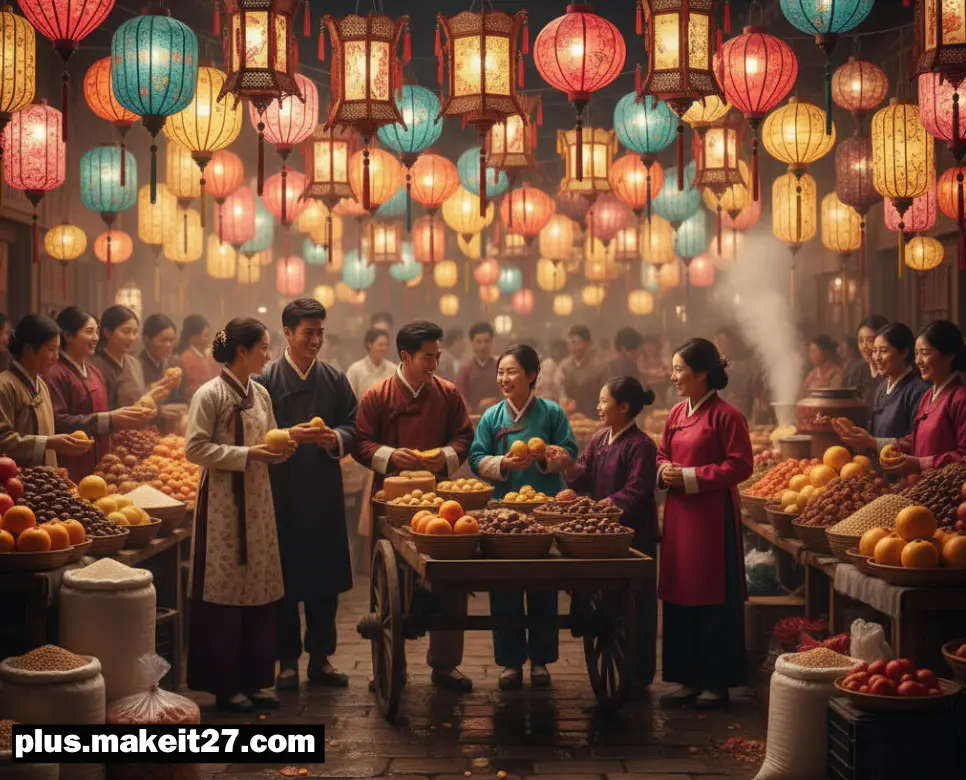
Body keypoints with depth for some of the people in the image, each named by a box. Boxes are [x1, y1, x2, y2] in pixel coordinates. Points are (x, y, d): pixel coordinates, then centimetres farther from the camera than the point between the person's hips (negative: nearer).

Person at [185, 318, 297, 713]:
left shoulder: (260, 394, 11)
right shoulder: (210, 394, -10)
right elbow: (195, 448, -15)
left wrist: (281, 450, -2)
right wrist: (246, 454, -18)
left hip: (257, 501, 7)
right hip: (223, 501, -7)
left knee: (260, 591, 8)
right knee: (224, 592, -2)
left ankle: (253, 680, 18)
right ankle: (224, 685, 8)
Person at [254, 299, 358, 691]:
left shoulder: (335, 379, 9)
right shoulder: (265, 379, -2)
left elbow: (352, 427, 9)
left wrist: (335, 438, -12)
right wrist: (289, 436, -19)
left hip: (325, 494, 3)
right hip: (282, 493, -3)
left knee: (326, 578, 7)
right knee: (285, 578, 2)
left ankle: (321, 657, 19)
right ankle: (287, 660, 14)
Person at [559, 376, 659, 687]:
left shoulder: (640, 445, -13)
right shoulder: (599, 440, 12)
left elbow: (636, 493, -19)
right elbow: (583, 480, 7)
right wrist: (569, 465, -11)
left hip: (634, 535, -8)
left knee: (636, 606, 0)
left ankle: (639, 673, 10)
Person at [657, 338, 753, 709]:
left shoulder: (726, 415, -11)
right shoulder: (676, 414, 11)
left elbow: (740, 466, -14)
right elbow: (662, 455, 22)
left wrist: (690, 477, -17)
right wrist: (664, 471, -2)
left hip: (713, 516, -8)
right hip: (679, 515, 8)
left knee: (714, 600, -1)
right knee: (679, 596, 10)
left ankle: (718, 682, 9)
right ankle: (690, 678, 19)